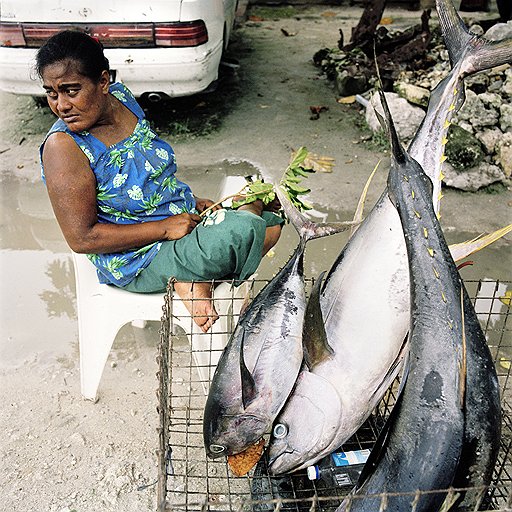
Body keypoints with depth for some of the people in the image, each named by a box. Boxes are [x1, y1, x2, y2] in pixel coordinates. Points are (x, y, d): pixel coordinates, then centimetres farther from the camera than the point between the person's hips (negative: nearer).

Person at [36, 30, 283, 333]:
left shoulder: (122, 97, -2)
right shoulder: (63, 147, -21)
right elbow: (81, 239, -21)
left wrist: (191, 202, 2)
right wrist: (165, 227, -22)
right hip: (136, 260, -8)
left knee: (273, 219, 8)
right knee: (244, 230, -29)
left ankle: (194, 279, -2)